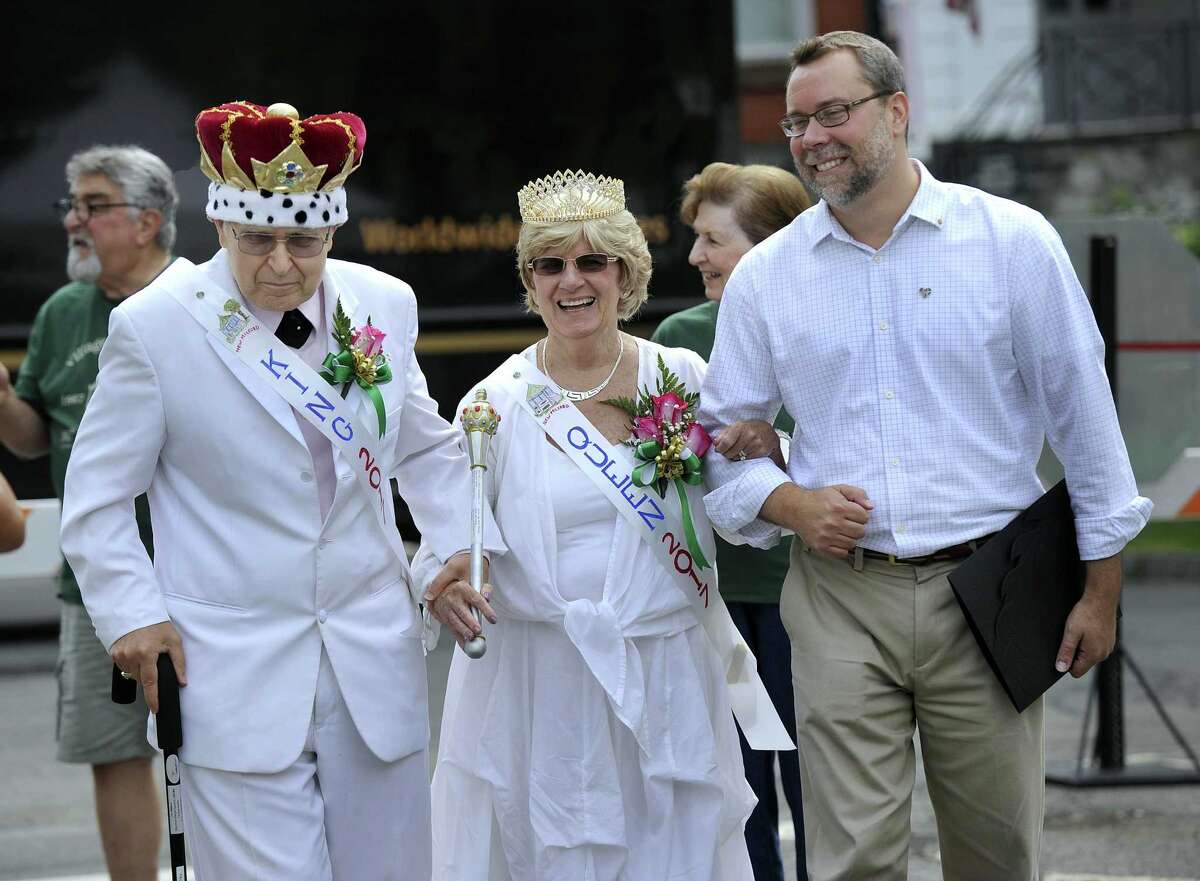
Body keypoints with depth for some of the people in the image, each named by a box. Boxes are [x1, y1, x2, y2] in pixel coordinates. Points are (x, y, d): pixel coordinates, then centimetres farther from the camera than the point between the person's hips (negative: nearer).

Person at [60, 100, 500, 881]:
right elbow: (98, 500, 0)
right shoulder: (155, 328, -7)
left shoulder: (384, 305, 4)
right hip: (237, 675, -4)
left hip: (374, 663, 4)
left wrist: (462, 544, 5)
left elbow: (423, 446, 20)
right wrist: (132, 613, -10)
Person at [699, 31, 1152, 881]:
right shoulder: (765, 276, 6)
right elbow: (724, 437, 13)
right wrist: (790, 503, -8)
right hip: (840, 601, 1)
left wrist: (1102, 586, 2)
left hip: (984, 596, -1)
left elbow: (1082, 413, 3)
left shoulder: (1012, 241, 0)